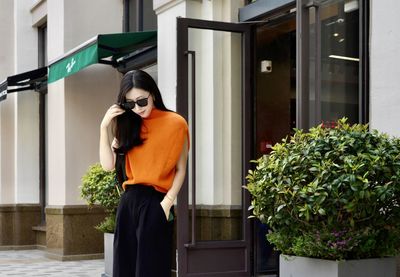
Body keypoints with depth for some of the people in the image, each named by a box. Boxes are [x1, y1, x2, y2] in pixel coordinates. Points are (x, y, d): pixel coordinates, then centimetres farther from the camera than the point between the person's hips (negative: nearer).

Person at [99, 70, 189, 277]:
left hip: (154, 203, -5)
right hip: (128, 202, 5)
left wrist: (167, 202, -13)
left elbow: (180, 170, -2)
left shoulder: (174, 123, -2)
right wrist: (104, 126, -3)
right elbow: (108, 164, 3)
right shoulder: (127, 126, 12)